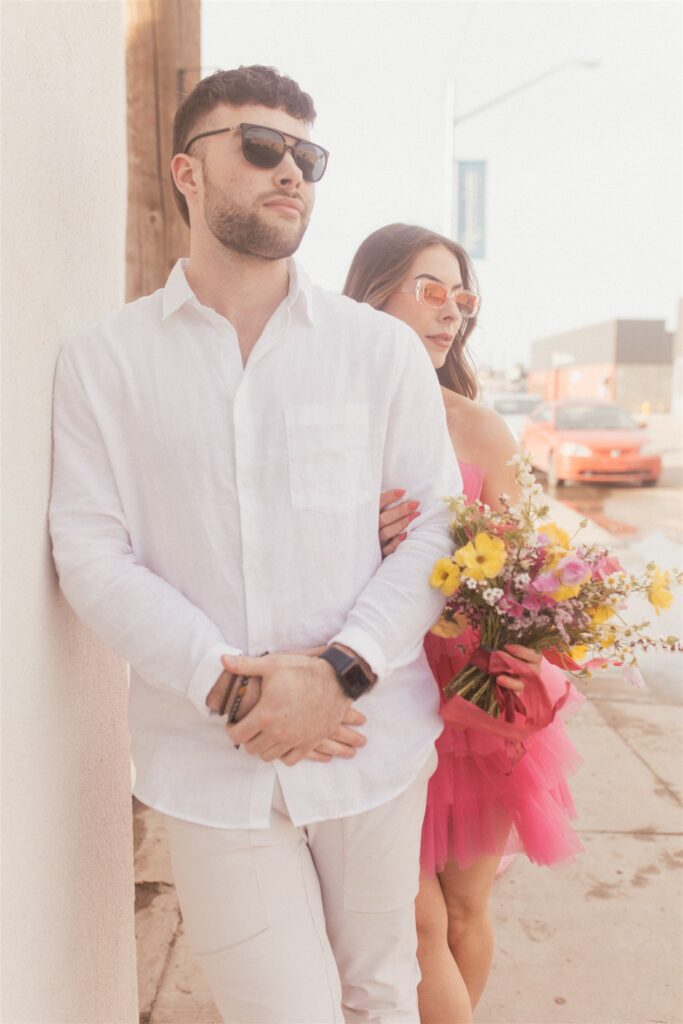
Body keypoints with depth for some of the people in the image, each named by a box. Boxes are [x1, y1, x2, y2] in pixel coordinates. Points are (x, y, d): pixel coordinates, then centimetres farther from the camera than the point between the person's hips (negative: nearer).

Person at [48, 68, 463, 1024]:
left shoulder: (382, 347, 4)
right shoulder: (105, 358, 2)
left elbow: (437, 527, 0)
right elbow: (92, 554, -4)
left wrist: (338, 670, -14)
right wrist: (228, 689, -15)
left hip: (372, 749, 2)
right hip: (211, 763, -1)